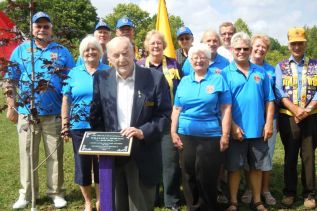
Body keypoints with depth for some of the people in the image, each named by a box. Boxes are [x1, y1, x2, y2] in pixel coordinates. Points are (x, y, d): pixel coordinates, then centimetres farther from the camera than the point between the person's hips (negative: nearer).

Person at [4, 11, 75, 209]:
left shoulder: (62, 52, 6)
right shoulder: (21, 50, 7)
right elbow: (11, 80, 7)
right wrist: (11, 107, 1)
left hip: (54, 114, 0)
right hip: (27, 113, 1)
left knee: (55, 155, 6)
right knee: (27, 154, 7)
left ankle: (56, 192, 17)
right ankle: (26, 194, 18)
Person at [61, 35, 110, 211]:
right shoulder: (73, 73, 5)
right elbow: (66, 101, 6)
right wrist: (64, 126, 2)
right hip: (79, 127, 2)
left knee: (101, 164, 8)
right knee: (82, 164, 10)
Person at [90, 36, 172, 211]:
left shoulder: (155, 78, -6)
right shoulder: (101, 79, 3)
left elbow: (164, 113, -6)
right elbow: (96, 115, 7)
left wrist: (143, 132, -19)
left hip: (142, 155, -2)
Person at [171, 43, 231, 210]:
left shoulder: (218, 80, 2)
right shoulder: (184, 81, 11)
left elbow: (226, 109, -2)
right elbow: (176, 109, 11)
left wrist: (225, 135, -8)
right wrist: (173, 132, 4)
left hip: (211, 136, -3)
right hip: (186, 135, 3)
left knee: (207, 178, 4)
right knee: (189, 176, 10)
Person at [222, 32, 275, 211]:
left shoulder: (261, 72, 7)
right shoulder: (226, 73, -2)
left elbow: (269, 100, 7)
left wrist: (268, 124, -2)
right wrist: (232, 126, -13)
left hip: (258, 130, 3)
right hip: (236, 131, -2)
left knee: (257, 167, 13)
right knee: (234, 167, 7)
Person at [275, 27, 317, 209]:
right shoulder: (281, 67, 6)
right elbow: (279, 91, -5)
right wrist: (296, 110, -17)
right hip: (288, 117, 0)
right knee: (290, 155, 7)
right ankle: (289, 192, 17)